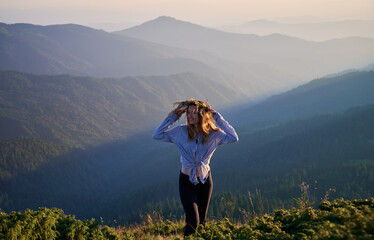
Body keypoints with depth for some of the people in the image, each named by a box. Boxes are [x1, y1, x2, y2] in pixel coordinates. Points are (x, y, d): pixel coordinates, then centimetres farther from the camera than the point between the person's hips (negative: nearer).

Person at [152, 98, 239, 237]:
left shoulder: (213, 134, -6)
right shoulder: (181, 131, -7)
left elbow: (234, 138, -19)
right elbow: (157, 135, -11)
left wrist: (217, 118, -16)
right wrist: (173, 117, -12)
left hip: (205, 180, 2)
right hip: (187, 181, -2)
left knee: (201, 221, 14)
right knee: (193, 221, -11)